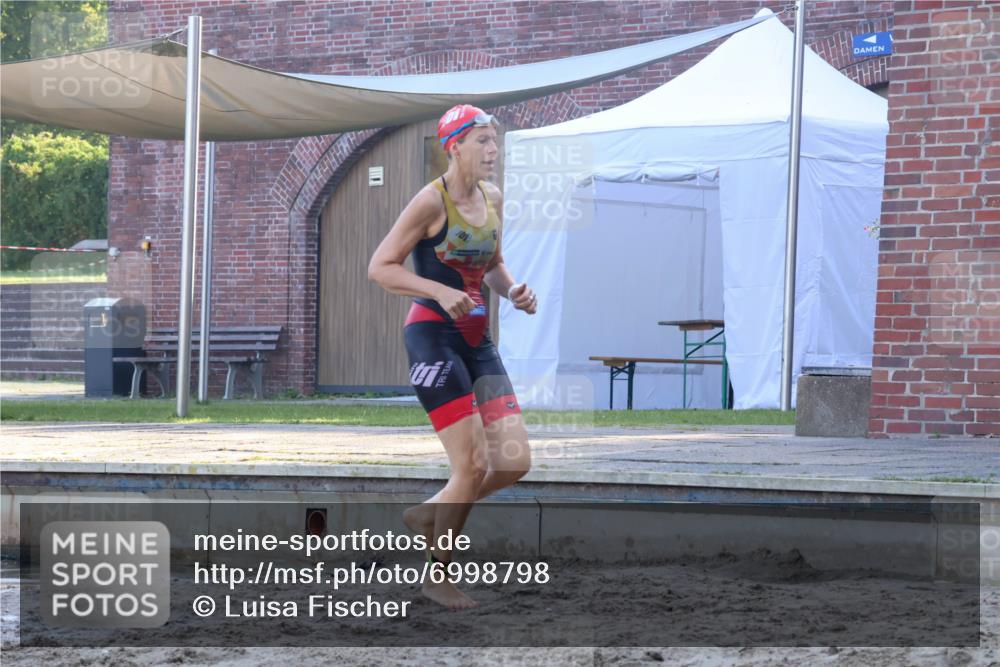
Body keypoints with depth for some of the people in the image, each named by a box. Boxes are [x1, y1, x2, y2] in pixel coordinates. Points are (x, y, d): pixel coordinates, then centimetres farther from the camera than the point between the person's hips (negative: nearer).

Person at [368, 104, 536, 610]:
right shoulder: (431, 202, -11)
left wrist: (513, 290, 3)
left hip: (478, 340, 7)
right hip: (433, 336, -7)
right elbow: (380, 267, -12)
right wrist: (441, 291, -24)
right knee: (473, 463, -10)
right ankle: (439, 577, 7)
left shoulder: (493, 199, 10)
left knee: (514, 461, -1)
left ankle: (427, 515, 22)